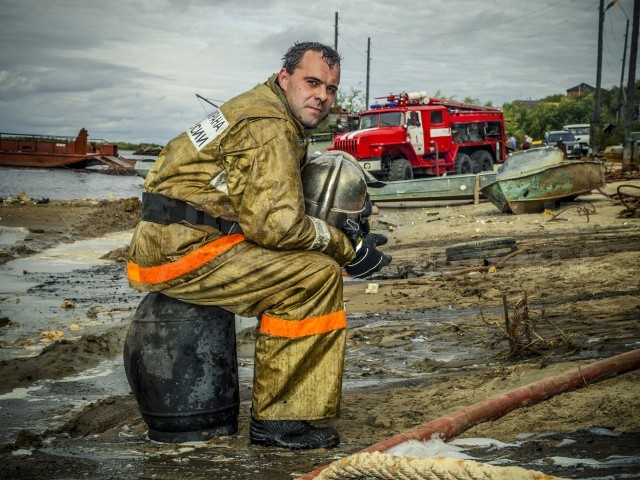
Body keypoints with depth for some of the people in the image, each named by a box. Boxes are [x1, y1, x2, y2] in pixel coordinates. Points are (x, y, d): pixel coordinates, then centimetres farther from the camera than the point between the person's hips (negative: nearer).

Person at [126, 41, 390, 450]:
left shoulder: (259, 109, 20)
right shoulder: (270, 126, -13)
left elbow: (264, 204, 23)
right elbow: (277, 224, -22)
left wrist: (338, 234, 11)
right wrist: (347, 248, -9)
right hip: (184, 251, -11)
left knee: (302, 263, 19)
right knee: (317, 274, -15)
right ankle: (277, 420, -10)